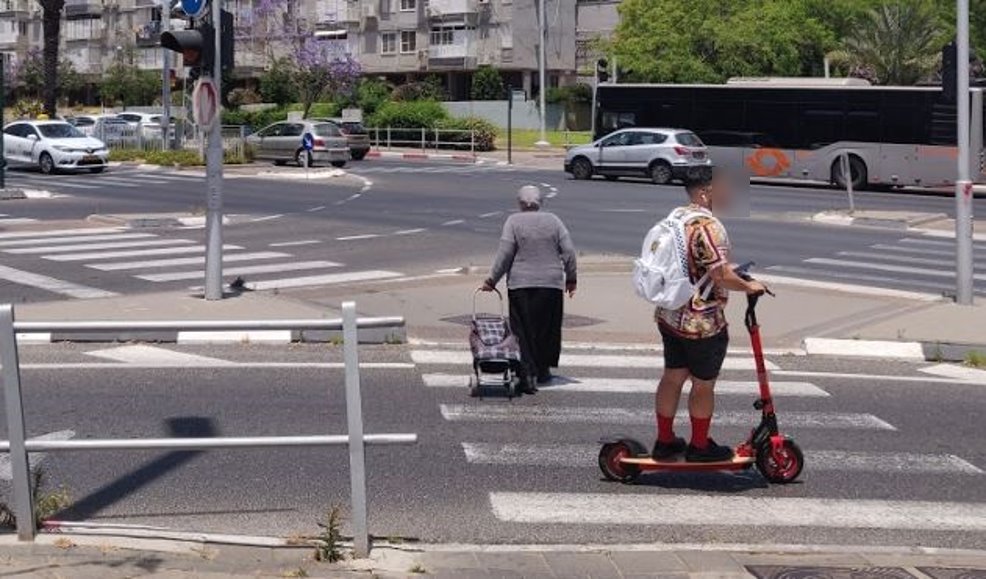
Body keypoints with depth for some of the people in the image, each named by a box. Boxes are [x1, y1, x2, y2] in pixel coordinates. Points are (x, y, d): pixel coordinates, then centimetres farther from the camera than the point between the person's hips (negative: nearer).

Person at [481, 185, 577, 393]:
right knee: (547, 329, 14)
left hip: (521, 284, -2)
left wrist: (492, 280, 0)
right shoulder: (553, 220, 5)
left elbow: (504, 254, -7)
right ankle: (543, 371, 22)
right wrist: (571, 279, 12)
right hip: (551, 284, 2)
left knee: (523, 331, 0)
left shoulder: (513, 221, -2)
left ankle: (527, 374, -11)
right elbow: (569, 252, 2)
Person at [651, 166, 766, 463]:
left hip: (669, 315, 9)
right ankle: (700, 446, 19)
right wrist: (748, 286, -10)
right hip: (702, 322, -9)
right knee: (703, 385, 7)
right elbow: (721, 276, -26)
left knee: (672, 377, 18)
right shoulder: (708, 226, -22)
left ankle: (664, 441, 28)